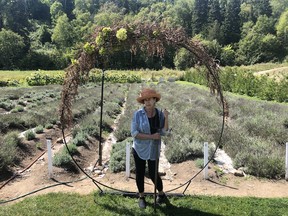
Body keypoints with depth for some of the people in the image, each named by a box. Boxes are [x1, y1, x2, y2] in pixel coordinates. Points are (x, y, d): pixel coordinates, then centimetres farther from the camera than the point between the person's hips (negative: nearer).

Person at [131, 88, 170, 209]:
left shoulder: (160, 114, -6)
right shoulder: (138, 114, -15)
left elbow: (164, 132, -10)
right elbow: (134, 133, -19)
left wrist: (166, 118, -22)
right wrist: (151, 136, -23)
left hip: (154, 149, 1)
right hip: (139, 148, -1)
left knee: (153, 174, 5)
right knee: (140, 174, 10)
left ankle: (161, 194, 33)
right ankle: (141, 197, 32)